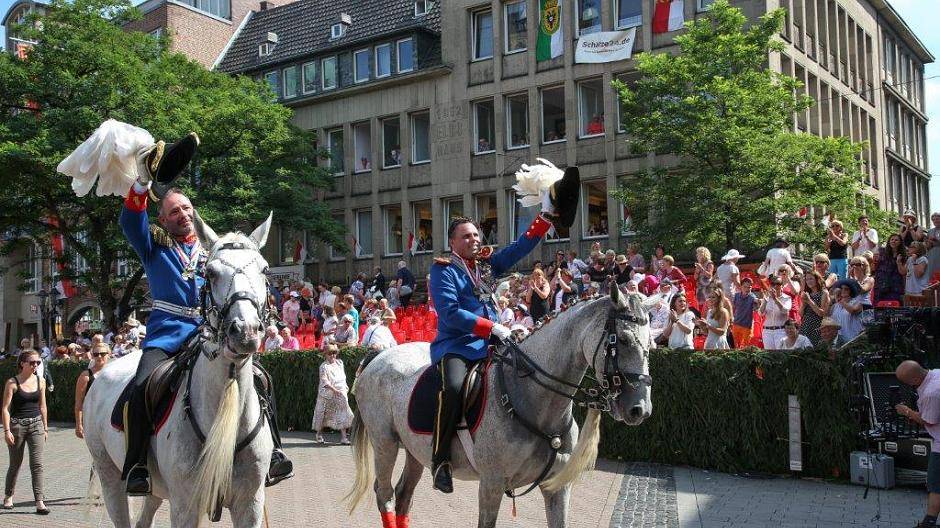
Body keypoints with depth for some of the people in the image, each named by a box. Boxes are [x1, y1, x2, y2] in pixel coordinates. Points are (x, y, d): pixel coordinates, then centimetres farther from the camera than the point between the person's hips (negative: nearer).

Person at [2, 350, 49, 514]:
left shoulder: (40, 381, 5)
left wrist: (45, 428, 12)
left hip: (36, 425, 3)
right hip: (17, 425, -2)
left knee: (37, 464, -6)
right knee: (15, 464, 10)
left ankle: (39, 501, -7)